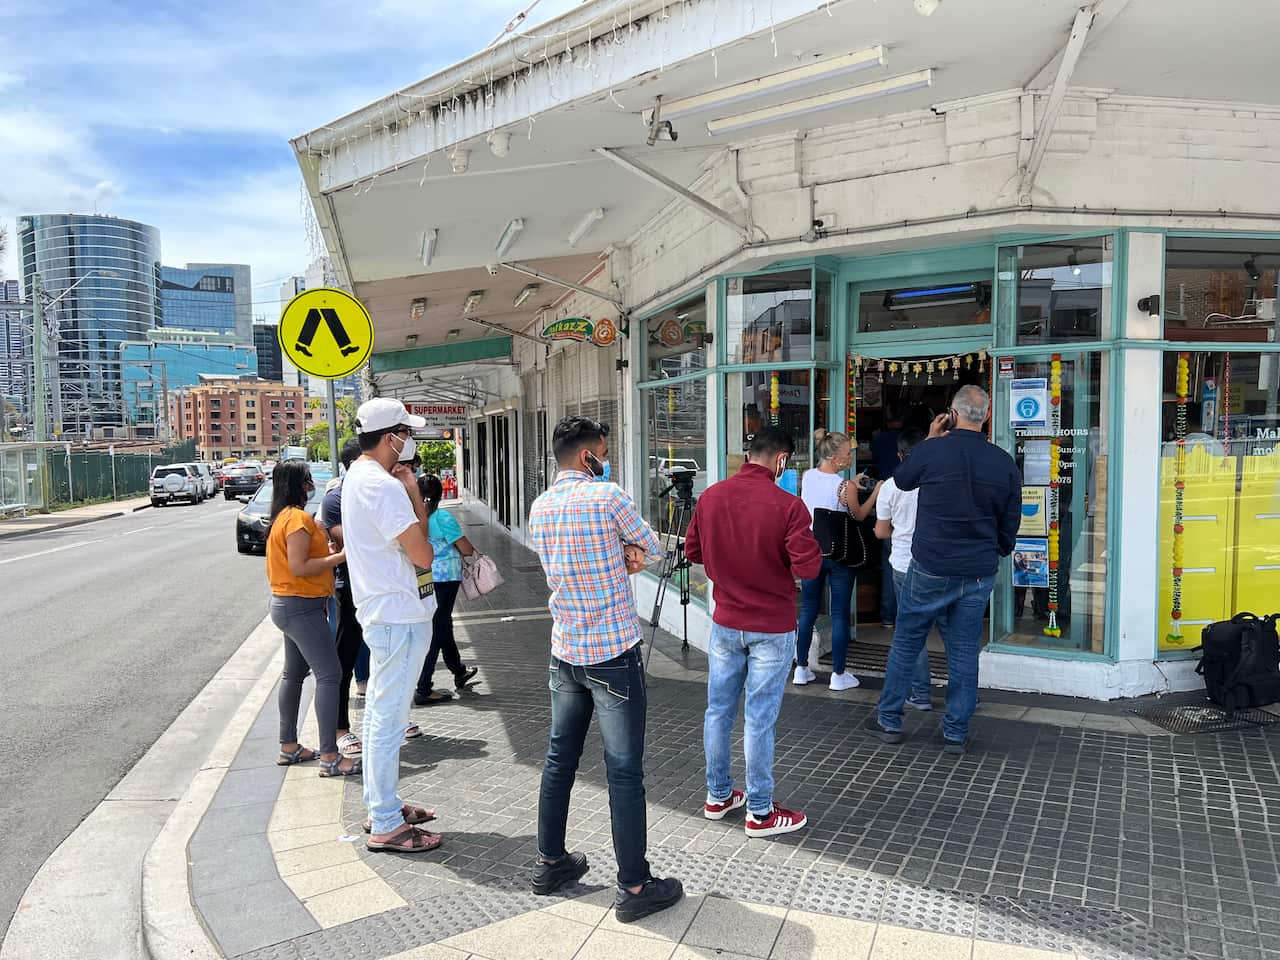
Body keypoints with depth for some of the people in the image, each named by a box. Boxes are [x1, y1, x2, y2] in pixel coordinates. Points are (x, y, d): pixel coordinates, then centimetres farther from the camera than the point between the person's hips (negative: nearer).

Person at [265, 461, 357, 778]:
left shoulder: (282, 517, 14)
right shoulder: (298, 517, -18)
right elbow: (299, 567, -23)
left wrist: (325, 550, 10)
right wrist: (341, 556, -19)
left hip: (287, 605, 11)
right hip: (302, 606, -11)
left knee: (293, 674, 17)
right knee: (328, 675, -11)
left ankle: (289, 747, 27)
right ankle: (330, 758, -12)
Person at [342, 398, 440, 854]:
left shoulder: (356, 476, 11)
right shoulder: (383, 486, -21)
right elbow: (424, 554, -19)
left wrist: (409, 493, 3)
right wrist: (413, 492, -11)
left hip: (380, 611, 11)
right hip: (398, 615, -11)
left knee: (380, 713, 18)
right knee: (389, 718, -2)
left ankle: (382, 804, 32)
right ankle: (386, 825, 9)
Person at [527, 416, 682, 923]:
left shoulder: (539, 508, 6)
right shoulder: (607, 496, -15)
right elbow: (653, 548, -2)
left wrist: (621, 554, -1)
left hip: (564, 653, 7)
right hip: (614, 653, -7)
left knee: (560, 758, 17)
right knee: (624, 771, 0)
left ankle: (550, 862, 30)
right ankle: (634, 886, 9)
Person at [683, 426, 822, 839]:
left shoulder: (710, 497, -2)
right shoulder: (786, 505, -18)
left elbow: (693, 552, 8)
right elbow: (808, 568, -18)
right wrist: (809, 543, 1)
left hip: (724, 623, 5)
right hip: (771, 628, -5)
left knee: (718, 711, 15)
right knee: (759, 720, 4)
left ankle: (717, 796, 30)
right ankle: (760, 813, 17)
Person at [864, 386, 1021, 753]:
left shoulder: (931, 450, -13)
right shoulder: (1005, 464, -2)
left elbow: (901, 479, 8)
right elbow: (1011, 521, 8)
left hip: (930, 569, -3)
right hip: (979, 573, 3)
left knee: (906, 643, 12)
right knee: (964, 652, 12)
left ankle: (889, 720, 22)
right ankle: (956, 733, 20)